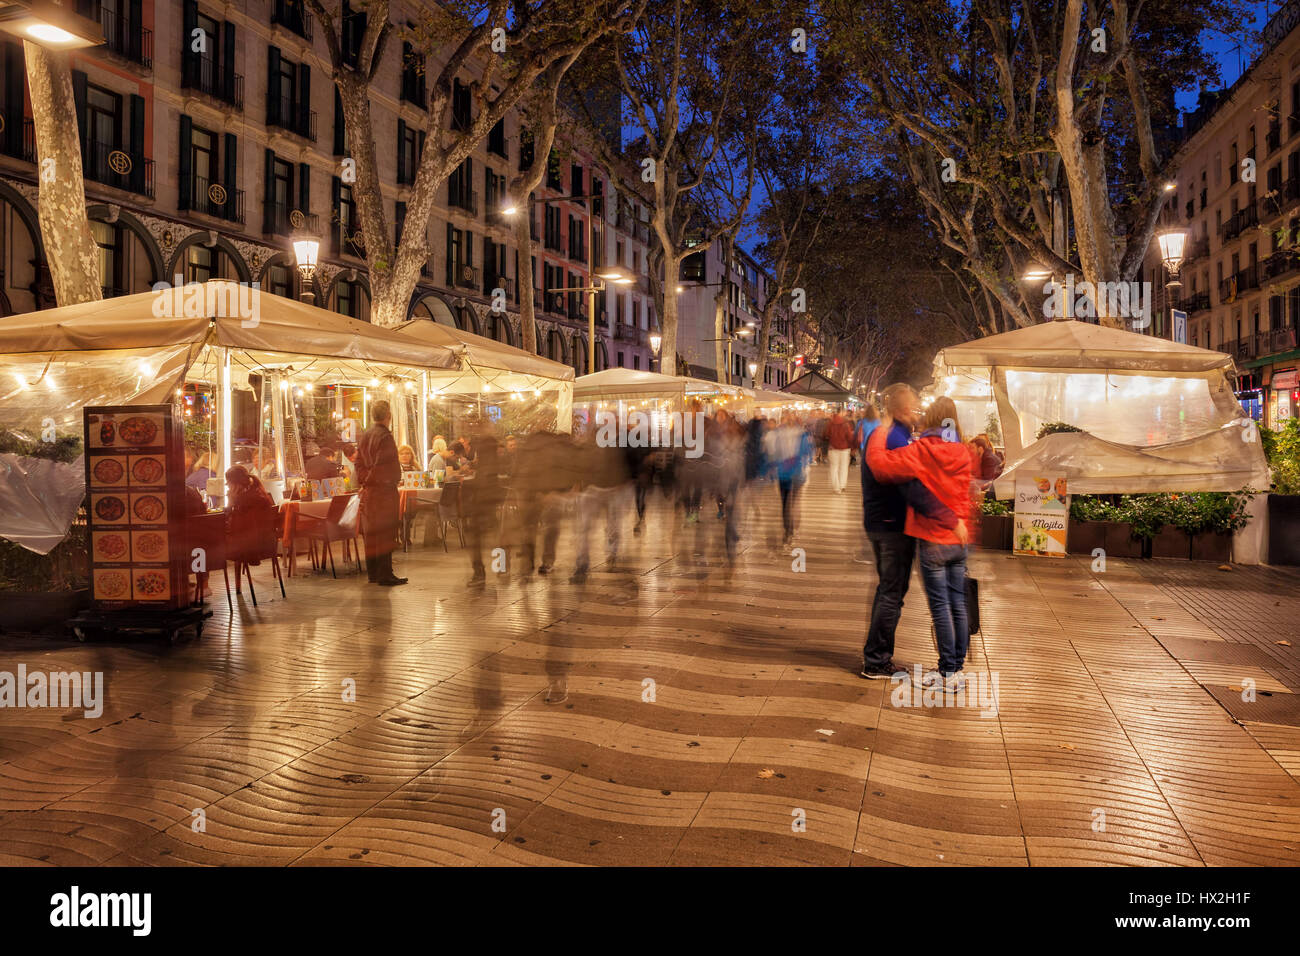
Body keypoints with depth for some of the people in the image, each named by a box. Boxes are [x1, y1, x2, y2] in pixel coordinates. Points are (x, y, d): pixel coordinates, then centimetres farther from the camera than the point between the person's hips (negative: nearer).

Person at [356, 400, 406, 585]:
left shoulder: (365, 436, 11)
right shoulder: (385, 436, -16)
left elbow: (359, 463, 14)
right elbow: (388, 466, -20)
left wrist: (366, 480, 13)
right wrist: (392, 482, -7)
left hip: (368, 491, 8)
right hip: (384, 492, -8)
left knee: (371, 533, 12)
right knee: (385, 533, -4)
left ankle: (372, 573, 19)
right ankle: (385, 575, -3)